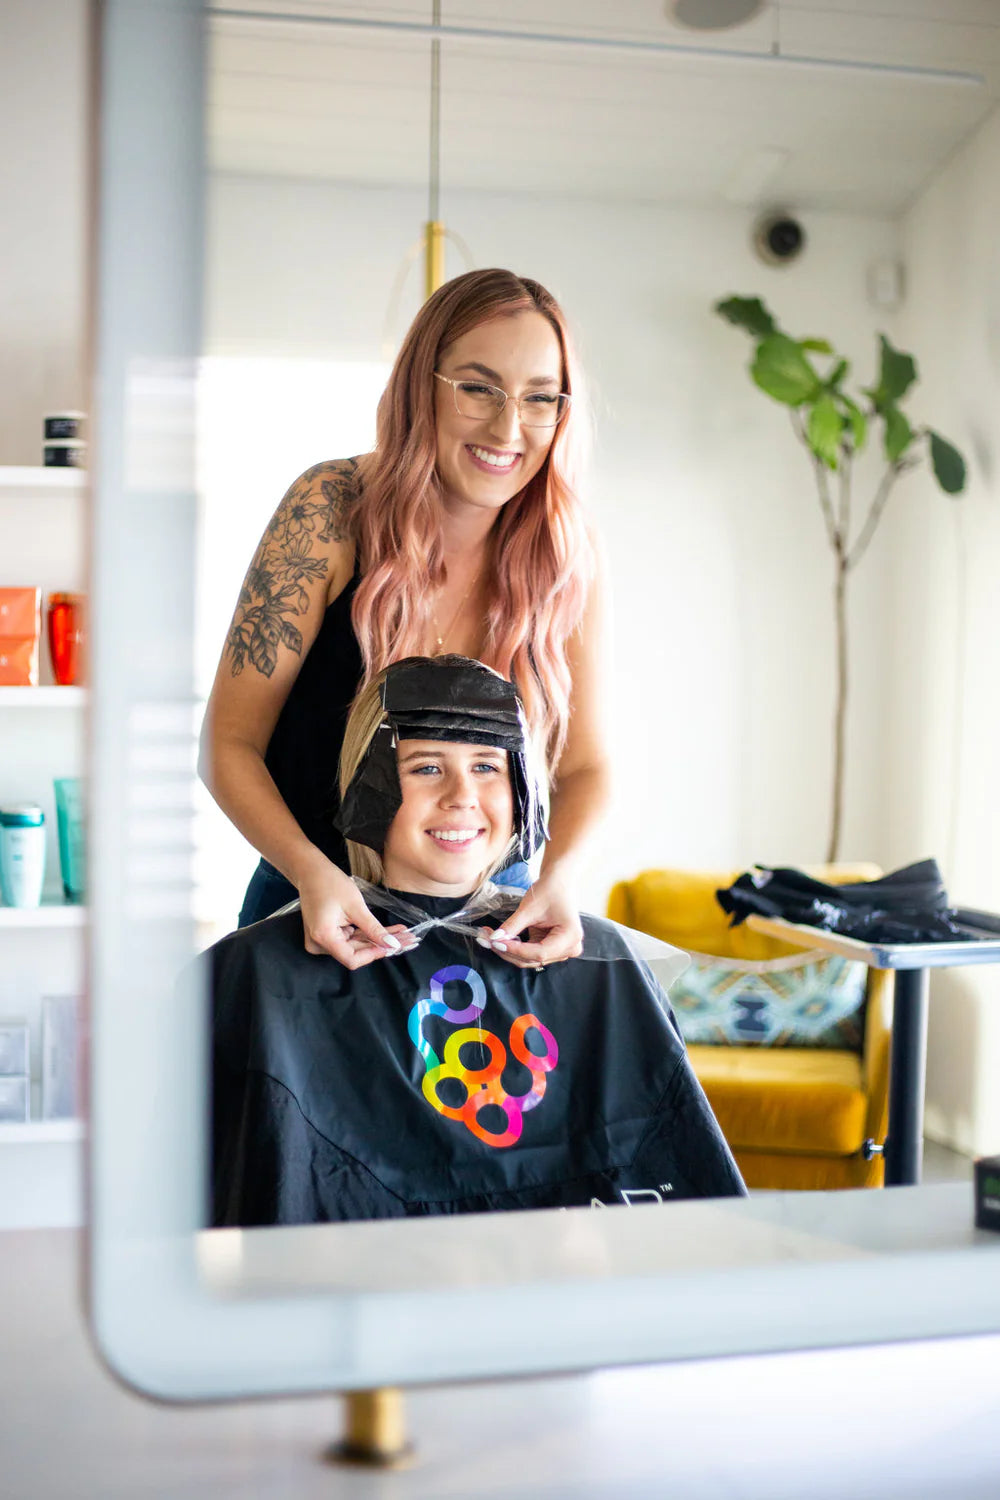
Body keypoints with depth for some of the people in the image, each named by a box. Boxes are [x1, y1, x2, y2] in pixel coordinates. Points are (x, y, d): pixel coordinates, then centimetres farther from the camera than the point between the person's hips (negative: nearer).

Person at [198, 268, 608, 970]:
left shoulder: (567, 552, -7)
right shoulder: (330, 509, -14)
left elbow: (584, 765, 0)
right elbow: (230, 743, -11)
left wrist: (559, 872, -21)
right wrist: (310, 870, -28)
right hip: (317, 905, -2)